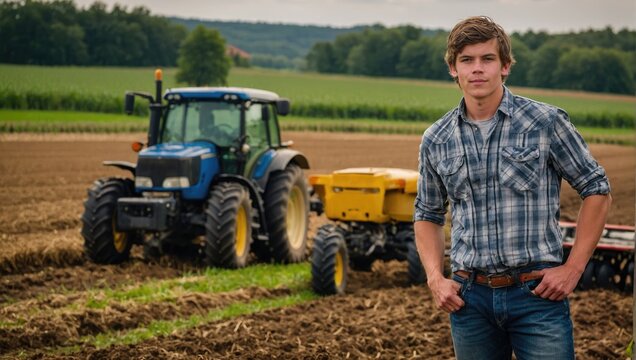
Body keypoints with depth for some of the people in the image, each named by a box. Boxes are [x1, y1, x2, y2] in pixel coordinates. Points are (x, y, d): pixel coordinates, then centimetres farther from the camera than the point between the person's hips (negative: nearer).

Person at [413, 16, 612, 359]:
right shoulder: (435, 140, 6)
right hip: (470, 297, 3)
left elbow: (597, 191, 2)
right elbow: (427, 215, 18)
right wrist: (435, 279, 3)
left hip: (537, 292, -3)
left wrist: (573, 268, -4)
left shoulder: (546, 122, -4)